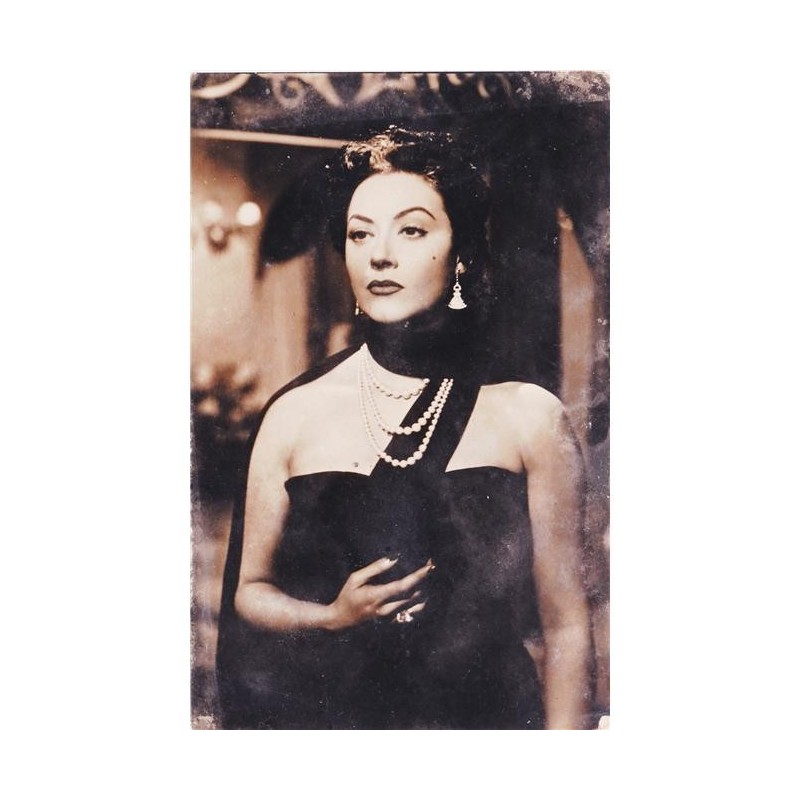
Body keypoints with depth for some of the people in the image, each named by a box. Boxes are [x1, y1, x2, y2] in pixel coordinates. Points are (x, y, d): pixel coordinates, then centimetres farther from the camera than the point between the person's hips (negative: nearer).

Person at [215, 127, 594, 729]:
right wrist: (333, 617, -14)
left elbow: (565, 628, -6)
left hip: (485, 712, -1)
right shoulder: (296, 414, -4)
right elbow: (249, 591, 4)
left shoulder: (529, 416, -9)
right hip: (329, 713, 2)